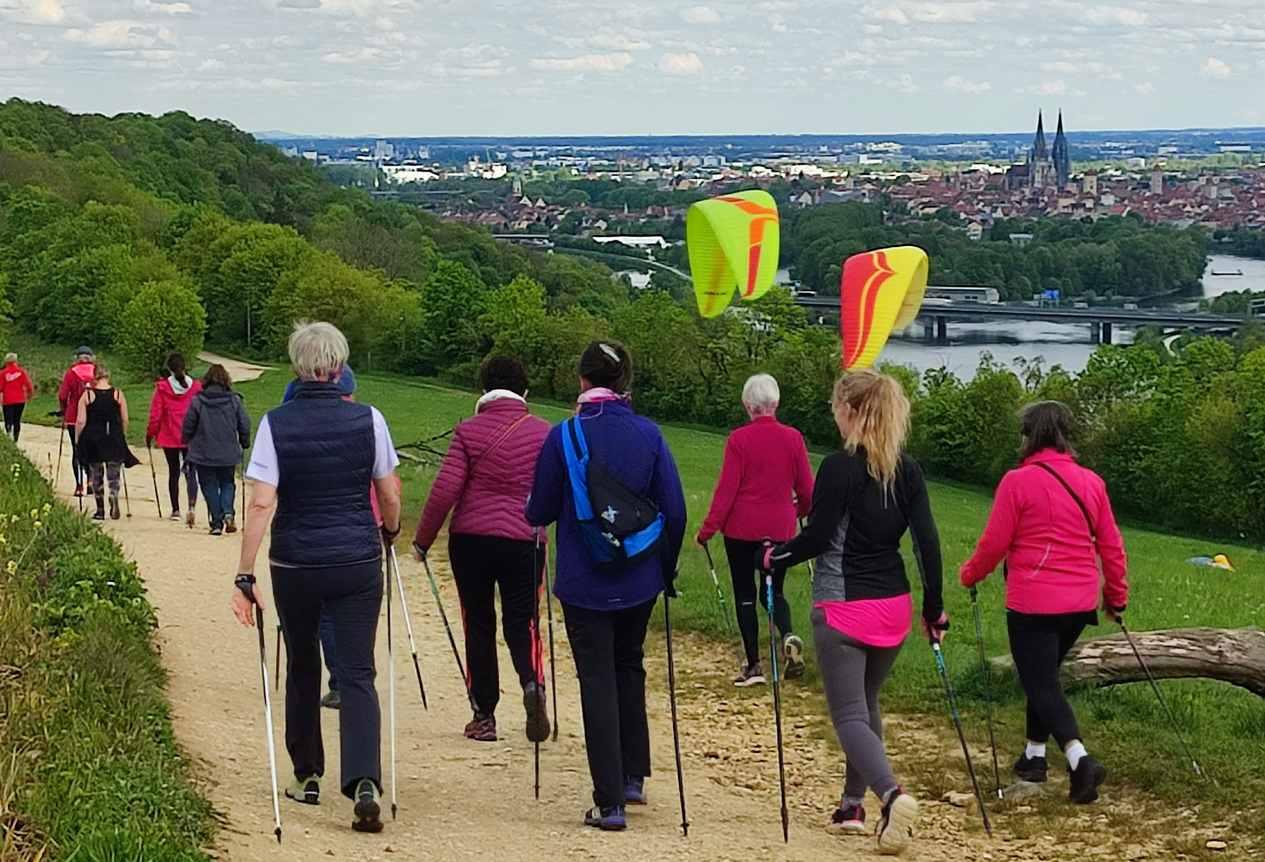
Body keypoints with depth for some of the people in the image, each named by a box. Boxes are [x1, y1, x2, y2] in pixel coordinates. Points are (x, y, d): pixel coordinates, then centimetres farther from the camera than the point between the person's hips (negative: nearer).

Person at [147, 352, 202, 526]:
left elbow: (155, 414, -4)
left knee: (173, 472, 14)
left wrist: (150, 434, 8)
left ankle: (175, 510, 19)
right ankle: (191, 506, -23)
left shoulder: (162, 387, -6)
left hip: (169, 438, 0)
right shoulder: (196, 386, -3)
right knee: (190, 472, -1)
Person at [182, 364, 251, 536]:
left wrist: (188, 444, 16)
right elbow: (245, 426, 0)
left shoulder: (197, 401, -8)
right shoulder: (234, 401, -4)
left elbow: (187, 428, -2)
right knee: (228, 483, 17)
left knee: (210, 487, 8)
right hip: (228, 454, 1)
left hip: (203, 455, -1)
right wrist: (244, 444, 16)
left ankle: (216, 522, 3)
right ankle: (227, 512, -8)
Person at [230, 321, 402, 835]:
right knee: (357, 675, -1)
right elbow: (390, 497, 4)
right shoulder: (368, 420, -4)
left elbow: (261, 504, -12)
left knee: (302, 668, 19)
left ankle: (307, 777, 28)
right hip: (358, 562, 0)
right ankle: (364, 784, -19)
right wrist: (390, 533, 26)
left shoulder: (276, 424, -7)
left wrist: (244, 576, -9)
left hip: (295, 565, 0)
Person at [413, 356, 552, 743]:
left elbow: (445, 489, -7)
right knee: (521, 622, 6)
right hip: (523, 541, 1)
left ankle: (484, 715, 11)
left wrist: (423, 538, 2)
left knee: (478, 623, 9)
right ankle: (532, 684, -23)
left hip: (471, 538, 0)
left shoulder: (469, 431, -1)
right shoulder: (543, 433, 4)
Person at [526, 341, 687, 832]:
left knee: (598, 682, 2)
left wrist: (533, 513, 21)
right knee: (629, 668, 23)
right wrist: (667, 567, 13)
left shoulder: (565, 435, -10)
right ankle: (633, 777, 28)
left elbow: (540, 512, -3)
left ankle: (610, 802, 0)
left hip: (584, 582, -3)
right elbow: (674, 510, -2)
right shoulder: (649, 434, -3)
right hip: (639, 579, 3)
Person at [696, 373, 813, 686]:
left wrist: (708, 529, -5)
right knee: (774, 590, 17)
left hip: (742, 529, -3)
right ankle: (788, 636, -12)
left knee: (745, 594, 8)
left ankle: (753, 666, 7)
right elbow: (806, 488, 4)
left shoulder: (739, 439, -11)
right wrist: (802, 511, 26)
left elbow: (726, 488, -11)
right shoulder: (793, 438, -2)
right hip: (780, 529, 3)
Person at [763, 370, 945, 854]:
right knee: (866, 705, 21)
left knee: (849, 715, -3)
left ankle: (891, 794, -25)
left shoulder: (839, 467, -14)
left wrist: (774, 558, 5)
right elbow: (927, 542, 2)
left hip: (843, 608, -6)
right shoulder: (907, 470, 3)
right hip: (892, 607, 6)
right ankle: (853, 806, 26)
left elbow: (816, 539, -13)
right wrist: (934, 608, 9)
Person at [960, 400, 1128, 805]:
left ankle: (1080, 758, -22)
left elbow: (994, 544, -7)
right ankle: (1034, 756, 30)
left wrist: (969, 575, 11)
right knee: (1045, 674, 23)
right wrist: (1117, 596, 19)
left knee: (1041, 684, -3)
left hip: (1032, 604, -6)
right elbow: (1111, 546, 8)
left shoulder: (1018, 482, -11)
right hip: (1081, 603, 6)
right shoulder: (1091, 482, 5)